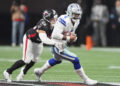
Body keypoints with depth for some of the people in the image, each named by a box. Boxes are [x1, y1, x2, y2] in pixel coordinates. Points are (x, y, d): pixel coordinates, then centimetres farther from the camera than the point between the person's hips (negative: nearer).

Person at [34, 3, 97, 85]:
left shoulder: (76, 22, 2)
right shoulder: (64, 21, -26)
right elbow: (55, 35, -32)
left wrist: (73, 37, -5)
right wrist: (68, 38, -28)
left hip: (62, 46, 10)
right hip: (57, 47, -10)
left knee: (57, 60, 35)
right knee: (75, 60, -12)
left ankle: (40, 71, 55)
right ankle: (85, 79, 1)